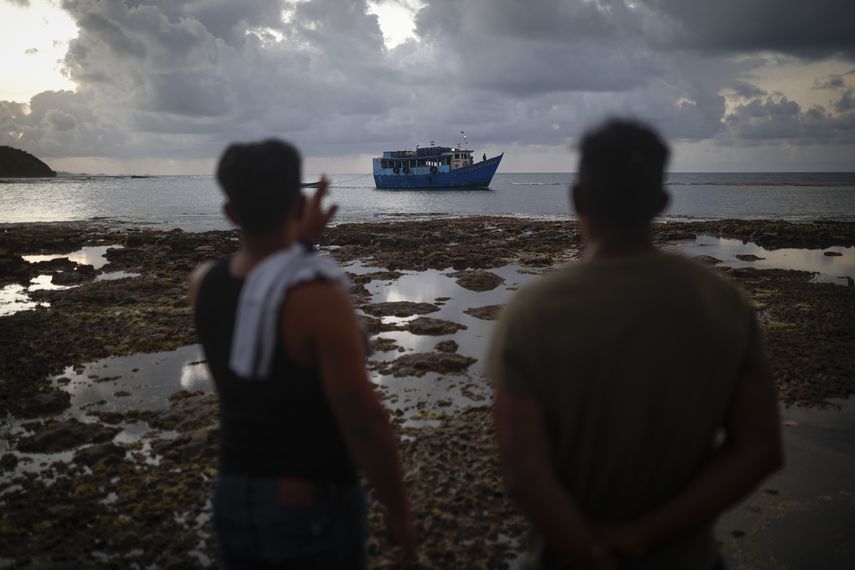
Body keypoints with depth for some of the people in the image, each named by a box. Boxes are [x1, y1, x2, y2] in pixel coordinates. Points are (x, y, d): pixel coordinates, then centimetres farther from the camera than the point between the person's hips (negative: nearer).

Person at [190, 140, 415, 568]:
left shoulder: (202, 284, -8)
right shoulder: (321, 298, -28)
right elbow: (363, 424, -25)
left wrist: (299, 237, 18)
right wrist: (399, 512, -11)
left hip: (235, 500, 6)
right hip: (314, 509, -5)